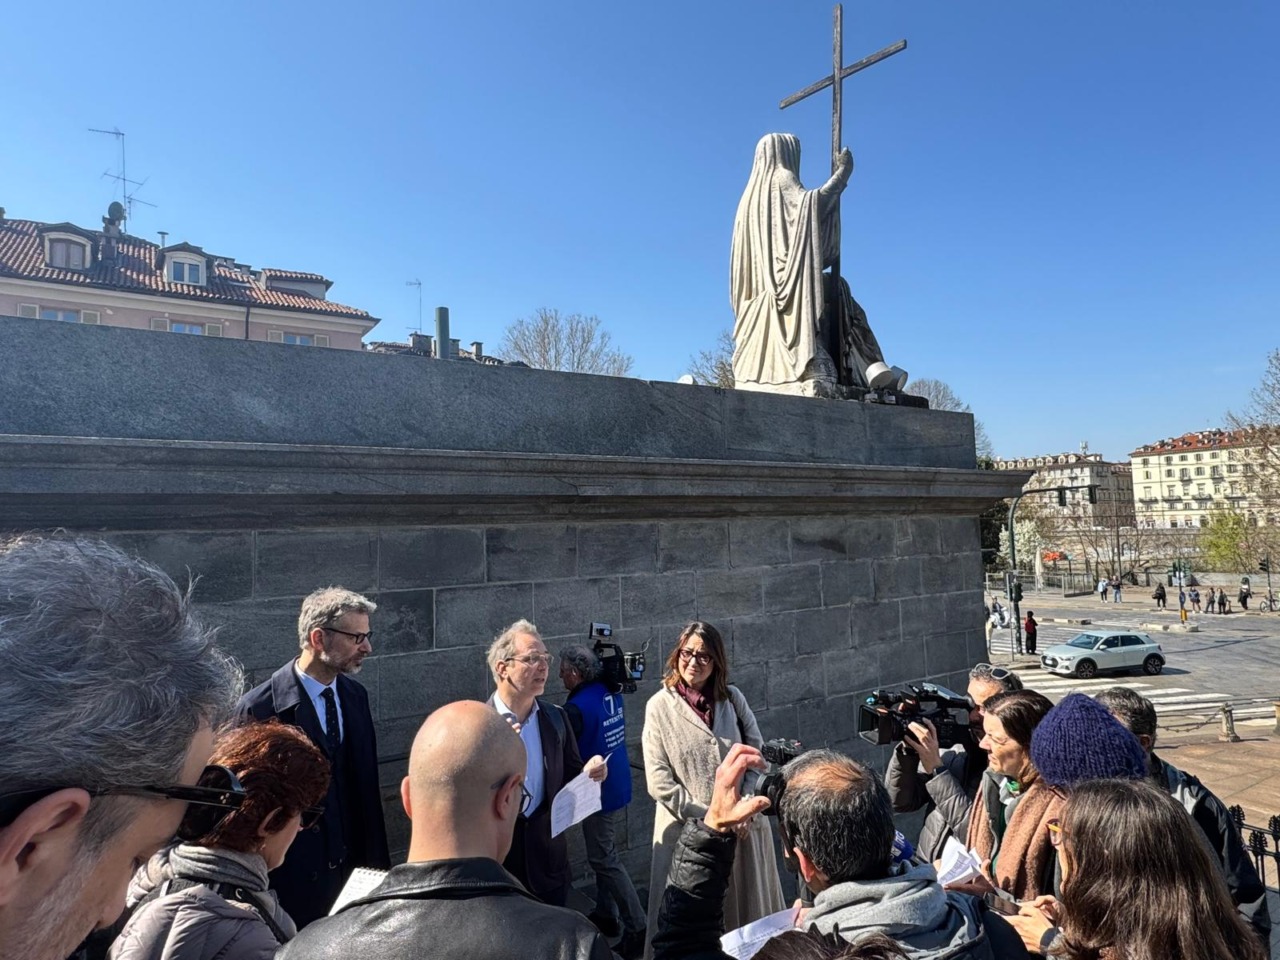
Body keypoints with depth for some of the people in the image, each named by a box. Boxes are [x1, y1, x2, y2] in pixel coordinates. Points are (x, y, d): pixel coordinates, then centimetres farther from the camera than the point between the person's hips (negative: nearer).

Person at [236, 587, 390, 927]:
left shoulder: (355, 695, 0)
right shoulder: (260, 707, -18)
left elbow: (366, 783, 6)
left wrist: (377, 858, 7)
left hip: (353, 864, 5)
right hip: (295, 878, -5)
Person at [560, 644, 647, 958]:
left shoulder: (577, 708, -25)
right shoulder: (610, 692, 0)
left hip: (600, 792, -9)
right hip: (618, 787, 9)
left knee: (606, 861, 3)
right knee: (602, 855, 22)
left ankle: (637, 929, 8)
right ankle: (606, 914, 35)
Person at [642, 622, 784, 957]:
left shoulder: (733, 698, 1)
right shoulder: (660, 706, -8)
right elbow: (659, 781, -10)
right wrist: (709, 819, -13)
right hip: (689, 830, -3)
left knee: (747, 908, 15)